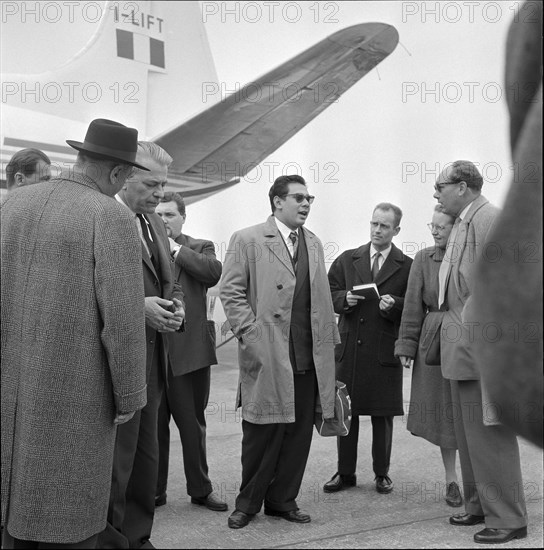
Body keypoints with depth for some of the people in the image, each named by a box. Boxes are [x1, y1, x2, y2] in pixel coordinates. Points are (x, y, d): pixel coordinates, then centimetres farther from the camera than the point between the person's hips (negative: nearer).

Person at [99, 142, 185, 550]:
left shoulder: (156, 225, 16)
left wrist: (176, 307, 1)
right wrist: (137, 306, -22)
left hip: (153, 360, 8)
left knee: (146, 457, 16)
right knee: (117, 460, 0)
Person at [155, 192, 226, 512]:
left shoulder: (200, 248, 7)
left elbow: (214, 272, -15)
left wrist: (177, 250, -11)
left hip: (190, 350, -1)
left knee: (193, 425, 11)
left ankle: (200, 489, 24)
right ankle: (154, 491, 23)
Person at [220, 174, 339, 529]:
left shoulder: (314, 244, 16)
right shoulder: (248, 240, -1)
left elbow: (322, 297, 16)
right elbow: (231, 292, -5)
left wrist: (328, 341, 9)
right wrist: (251, 336, -12)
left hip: (309, 358, 5)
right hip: (267, 357, -5)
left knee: (299, 433, 8)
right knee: (262, 433, 3)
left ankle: (282, 500, 23)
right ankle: (248, 503, 20)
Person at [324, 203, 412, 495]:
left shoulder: (407, 266, 2)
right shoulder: (347, 259, 10)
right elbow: (329, 294, 10)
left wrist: (394, 305, -18)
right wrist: (344, 298, -10)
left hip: (384, 351, -2)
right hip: (348, 348, 2)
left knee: (383, 416, 7)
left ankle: (382, 473, 22)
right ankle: (345, 472, 20)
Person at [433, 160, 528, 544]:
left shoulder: (492, 220, -14)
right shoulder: (461, 225, 15)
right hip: (461, 348, 10)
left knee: (490, 434, -2)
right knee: (468, 434, 17)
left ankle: (507, 519, 8)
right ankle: (479, 505, 30)